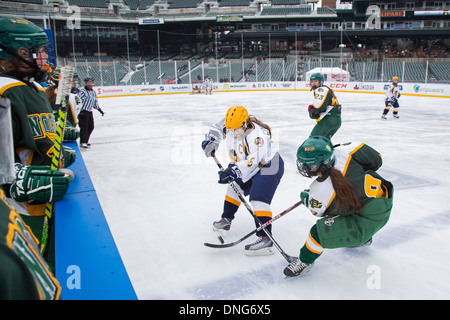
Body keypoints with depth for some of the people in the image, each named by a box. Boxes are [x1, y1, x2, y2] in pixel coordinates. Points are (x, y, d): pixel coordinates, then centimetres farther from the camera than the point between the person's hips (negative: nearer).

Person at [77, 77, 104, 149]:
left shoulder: (93, 92, 14)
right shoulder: (82, 91, -13)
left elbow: (95, 103, 25)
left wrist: (100, 110, 27)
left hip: (90, 112, 8)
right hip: (83, 112, -8)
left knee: (91, 127, 11)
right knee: (84, 127, -10)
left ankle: (85, 141, 24)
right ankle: (83, 143, -7)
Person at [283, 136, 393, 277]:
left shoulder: (320, 190, -26)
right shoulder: (342, 152, -15)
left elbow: (318, 211, -3)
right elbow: (376, 159, 0)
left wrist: (306, 197, 17)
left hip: (370, 220, -8)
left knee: (320, 231, -9)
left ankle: (305, 261, 15)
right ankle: (364, 239, 58)